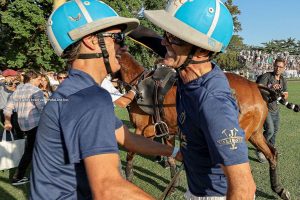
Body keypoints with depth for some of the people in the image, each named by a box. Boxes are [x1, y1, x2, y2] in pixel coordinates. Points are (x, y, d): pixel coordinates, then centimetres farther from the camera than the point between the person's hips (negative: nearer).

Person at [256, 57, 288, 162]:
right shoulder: (266, 76, -14)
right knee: (269, 130, -19)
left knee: (275, 130, 20)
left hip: (275, 109, 7)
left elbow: (285, 96, 7)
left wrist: (284, 94, -16)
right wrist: (270, 89, -35)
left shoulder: (283, 80, 5)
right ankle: (260, 150, -1)